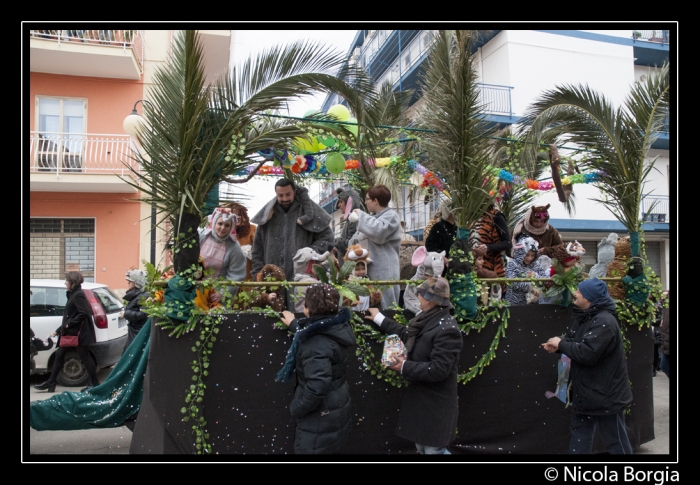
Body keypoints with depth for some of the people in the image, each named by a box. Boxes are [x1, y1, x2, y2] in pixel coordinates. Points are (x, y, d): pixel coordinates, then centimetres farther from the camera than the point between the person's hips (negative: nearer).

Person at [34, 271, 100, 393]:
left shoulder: (78, 295, -14)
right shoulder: (72, 295, 17)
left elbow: (83, 314, -24)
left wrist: (69, 324, -18)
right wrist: (59, 330, 19)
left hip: (78, 333, -10)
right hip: (70, 333, 10)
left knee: (84, 356, -4)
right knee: (59, 355, 13)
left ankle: (95, 383, 4)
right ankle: (51, 382, 22)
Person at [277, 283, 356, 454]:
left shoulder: (317, 343, -30)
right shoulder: (336, 327, -2)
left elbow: (317, 387, -36)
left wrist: (296, 408, -20)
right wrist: (294, 324, 34)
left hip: (320, 417, -9)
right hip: (337, 410, 9)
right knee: (331, 450, 24)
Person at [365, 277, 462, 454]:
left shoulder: (446, 329, -25)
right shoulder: (429, 320, 4)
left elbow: (438, 370, -28)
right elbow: (407, 334, 22)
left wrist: (405, 367, -20)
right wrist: (380, 319, 26)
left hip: (435, 403, -10)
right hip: (420, 396, 10)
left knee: (433, 449, 2)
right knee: (421, 446, 21)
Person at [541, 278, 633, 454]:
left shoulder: (604, 321, -25)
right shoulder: (584, 317, 7)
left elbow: (587, 353, -34)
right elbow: (573, 340, 12)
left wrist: (561, 344, -20)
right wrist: (557, 345, -11)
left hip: (606, 393, -10)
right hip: (586, 391, 10)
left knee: (614, 440, 7)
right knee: (580, 433, 19)